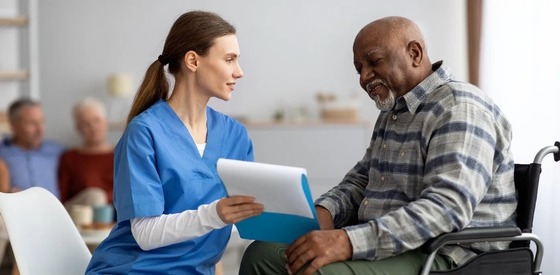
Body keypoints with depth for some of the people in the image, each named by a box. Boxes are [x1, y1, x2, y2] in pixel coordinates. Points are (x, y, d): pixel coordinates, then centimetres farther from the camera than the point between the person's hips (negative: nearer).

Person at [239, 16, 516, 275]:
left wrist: (349, 241, -33)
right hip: (385, 246, 9)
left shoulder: (458, 108, -13)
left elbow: (448, 207, -26)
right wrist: (323, 211, -1)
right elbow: (361, 180, 24)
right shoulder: (393, 112, 19)